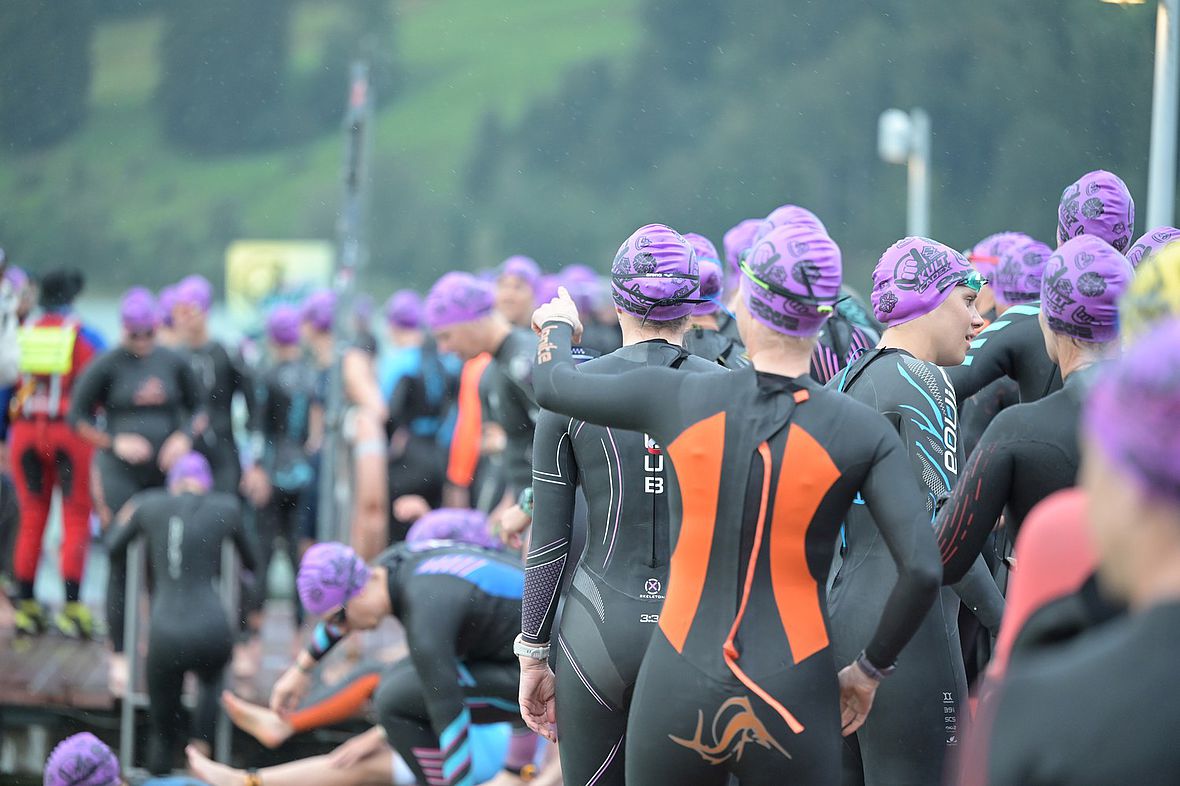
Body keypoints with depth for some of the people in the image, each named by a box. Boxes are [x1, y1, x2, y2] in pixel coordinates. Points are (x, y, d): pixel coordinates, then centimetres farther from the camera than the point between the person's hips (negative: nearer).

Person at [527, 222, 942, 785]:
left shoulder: (678, 399, -3)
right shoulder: (861, 432, -6)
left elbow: (552, 385, 15)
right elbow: (923, 570, -13)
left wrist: (558, 325, 38)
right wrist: (869, 670, 3)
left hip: (677, 693, 1)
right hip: (793, 702, -1)